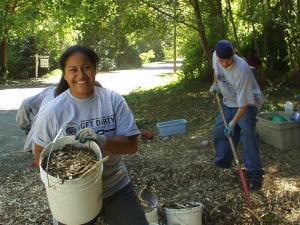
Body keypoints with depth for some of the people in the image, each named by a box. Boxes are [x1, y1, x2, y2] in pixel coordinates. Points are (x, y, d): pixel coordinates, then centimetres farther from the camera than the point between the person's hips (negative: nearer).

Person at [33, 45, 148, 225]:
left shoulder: (114, 100, -9)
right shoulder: (52, 112, -12)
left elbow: (132, 145, -12)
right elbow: (41, 153, -2)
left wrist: (102, 140, -30)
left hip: (117, 188, 1)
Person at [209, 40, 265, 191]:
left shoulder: (242, 70, -36)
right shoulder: (216, 56, -17)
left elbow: (244, 103, -32)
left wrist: (233, 123, -31)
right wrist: (215, 84, 10)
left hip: (248, 102, -7)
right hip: (229, 102, 7)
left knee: (247, 134, -21)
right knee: (220, 129, 9)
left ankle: (255, 174, -14)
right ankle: (223, 162, 28)